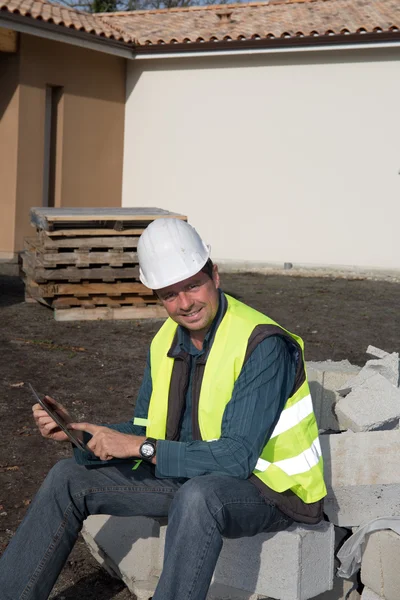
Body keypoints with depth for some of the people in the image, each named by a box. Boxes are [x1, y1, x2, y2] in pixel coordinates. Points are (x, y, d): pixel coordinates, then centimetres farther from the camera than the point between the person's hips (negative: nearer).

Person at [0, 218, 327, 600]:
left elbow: (237, 457, -28)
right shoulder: (166, 341, 1)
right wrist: (76, 431, -11)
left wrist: (142, 447, -29)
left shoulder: (262, 344, -24)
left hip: (271, 487, -7)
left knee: (197, 496, -41)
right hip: (193, 475, 7)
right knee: (71, 477, 3)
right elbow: (143, 432, 5)